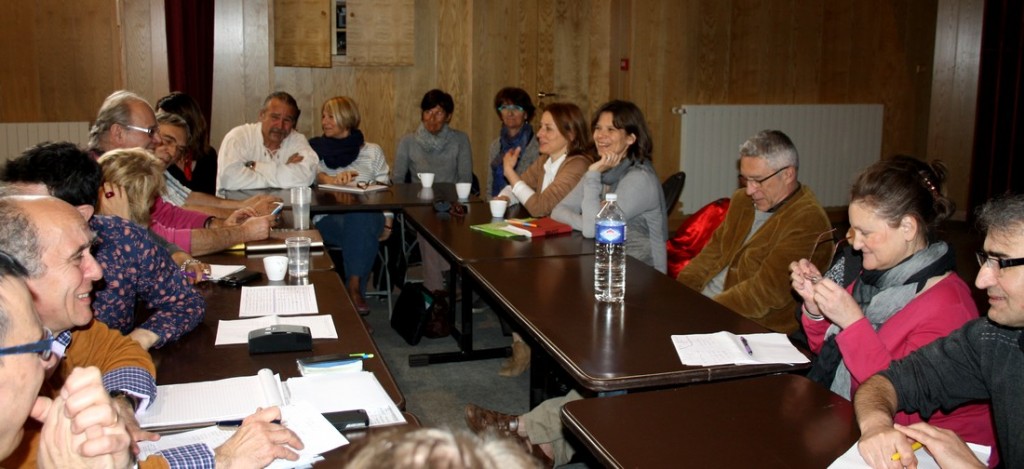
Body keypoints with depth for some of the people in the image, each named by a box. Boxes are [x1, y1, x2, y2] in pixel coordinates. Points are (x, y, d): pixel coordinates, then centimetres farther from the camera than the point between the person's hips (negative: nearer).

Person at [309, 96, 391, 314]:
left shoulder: (372, 151, 21)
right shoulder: (316, 149, 20)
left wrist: (387, 221, -1)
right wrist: (329, 179, -25)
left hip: (368, 218, 1)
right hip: (328, 219, -1)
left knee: (361, 219, -39)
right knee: (357, 223, -38)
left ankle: (355, 288, -38)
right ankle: (355, 289, -36)